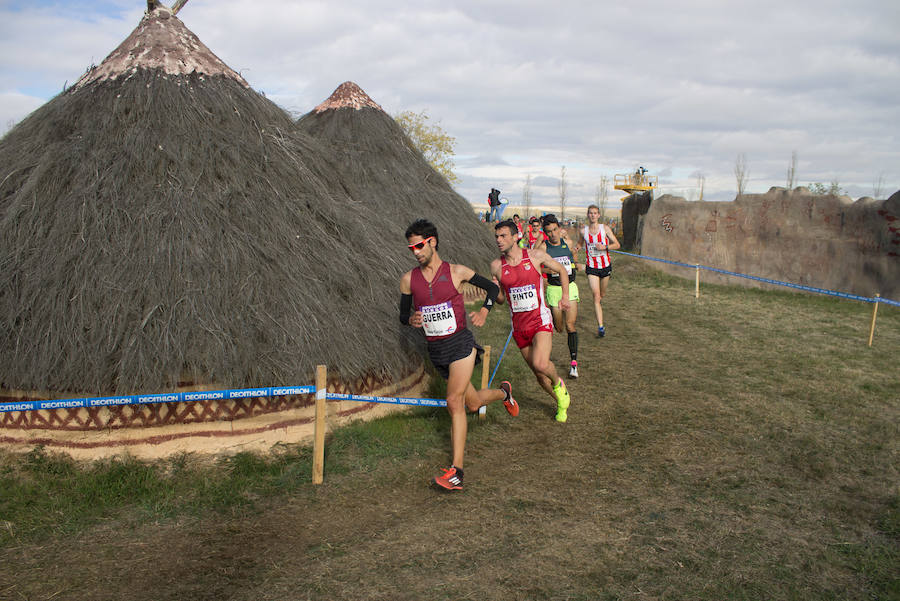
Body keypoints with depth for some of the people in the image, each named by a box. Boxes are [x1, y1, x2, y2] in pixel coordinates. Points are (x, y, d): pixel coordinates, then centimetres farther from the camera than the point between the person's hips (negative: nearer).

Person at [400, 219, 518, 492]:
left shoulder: (456, 272, -5)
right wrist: (411, 320, -13)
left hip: (460, 342, -4)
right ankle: (503, 392, 50)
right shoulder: (408, 279, 2)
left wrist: (483, 311, -11)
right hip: (435, 349, 4)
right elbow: (403, 315, 11)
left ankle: (456, 472, -14)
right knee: (473, 403, 15)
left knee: (455, 402, -18)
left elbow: (492, 287, 7)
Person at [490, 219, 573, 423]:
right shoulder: (496, 266, 0)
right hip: (519, 326, 3)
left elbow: (561, 270, 12)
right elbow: (501, 299, 10)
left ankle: (558, 383, 8)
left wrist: (565, 296, 5)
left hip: (540, 320, -3)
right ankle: (561, 402, 36)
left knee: (540, 364, -26)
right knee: (538, 374, 10)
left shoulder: (536, 256, -5)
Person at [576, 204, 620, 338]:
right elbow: (580, 244, 16)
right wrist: (575, 249, -7)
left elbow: (617, 244, -2)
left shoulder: (605, 228, -5)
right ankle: (600, 327, -12)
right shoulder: (583, 230, -3)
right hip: (591, 267, -1)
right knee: (596, 296, -12)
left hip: (605, 266, 1)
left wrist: (605, 247, -20)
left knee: (602, 294, 18)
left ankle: (598, 304, 56)